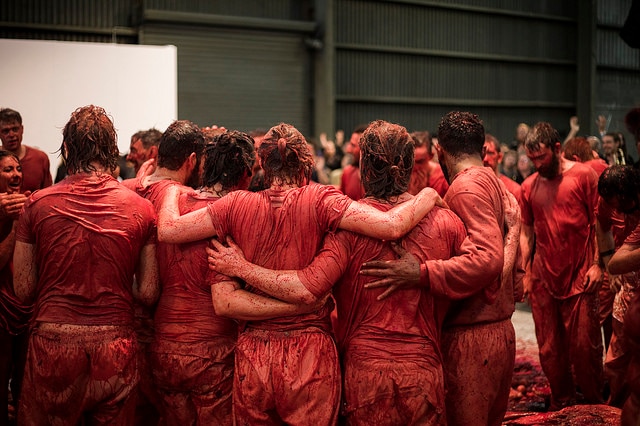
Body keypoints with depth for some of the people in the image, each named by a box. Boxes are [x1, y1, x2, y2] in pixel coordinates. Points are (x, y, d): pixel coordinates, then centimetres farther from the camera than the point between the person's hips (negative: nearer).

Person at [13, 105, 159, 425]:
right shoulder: (140, 208, -3)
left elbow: (24, 290, 0)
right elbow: (148, 293, 0)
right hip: (115, 349, 1)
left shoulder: (38, 203, -5)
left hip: (52, 343, -1)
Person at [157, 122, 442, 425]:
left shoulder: (238, 205, -2)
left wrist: (172, 192, 20)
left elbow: (167, 230, 1)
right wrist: (428, 196, -2)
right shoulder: (318, 200, -9)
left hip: (253, 358, 2)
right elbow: (392, 226, -19)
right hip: (310, 358, -2)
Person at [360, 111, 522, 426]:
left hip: (470, 339, -9)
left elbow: (488, 258, -26)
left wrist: (421, 274, -29)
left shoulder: (466, 187, -13)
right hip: (503, 332, 9)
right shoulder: (502, 189, 15)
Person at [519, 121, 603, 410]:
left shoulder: (584, 175, -3)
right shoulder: (529, 186, 7)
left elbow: (599, 222, -2)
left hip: (580, 277, -3)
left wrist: (596, 264, -9)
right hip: (543, 278, 3)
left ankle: (593, 404, 17)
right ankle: (561, 403, 22)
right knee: (549, 348, 8)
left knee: (584, 345, 1)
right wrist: (525, 273, 8)